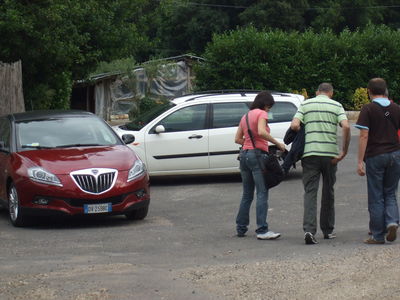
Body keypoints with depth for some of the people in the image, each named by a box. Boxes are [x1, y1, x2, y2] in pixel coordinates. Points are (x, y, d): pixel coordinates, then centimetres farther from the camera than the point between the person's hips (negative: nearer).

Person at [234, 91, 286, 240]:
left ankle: (241, 228, 15)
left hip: (244, 154, 8)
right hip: (257, 155, -8)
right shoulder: (261, 114, -5)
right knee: (262, 194, -10)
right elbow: (261, 132, -23)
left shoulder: (246, 116, 18)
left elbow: (237, 139, 17)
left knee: (247, 194, 15)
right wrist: (277, 143, -17)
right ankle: (262, 230, -15)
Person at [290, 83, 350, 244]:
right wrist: (344, 151, -7)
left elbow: (294, 125, -5)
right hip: (330, 154, 0)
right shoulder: (336, 105, 5)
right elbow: (346, 127, -11)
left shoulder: (305, 105, 8)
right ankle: (327, 230, 23)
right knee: (328, 192, 14)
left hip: (310, 153, 0)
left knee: (310, 192, -2)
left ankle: (309, 229, -19)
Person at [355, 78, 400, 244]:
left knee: (376, 197, 4)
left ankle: (378, 235, 6)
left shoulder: (368, 109, -8)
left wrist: (360, 161, -11)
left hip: (375, 156, -4)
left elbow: (364, 136, -12)